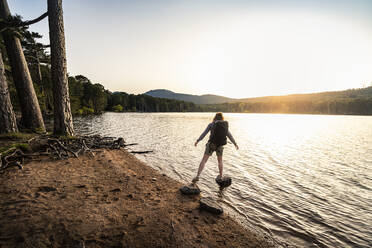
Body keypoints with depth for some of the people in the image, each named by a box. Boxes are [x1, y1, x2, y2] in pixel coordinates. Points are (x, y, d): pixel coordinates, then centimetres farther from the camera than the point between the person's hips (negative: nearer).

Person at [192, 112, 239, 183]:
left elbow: (204, 133, -2)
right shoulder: (225, 125, 7)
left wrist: (197, 141, 7)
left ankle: (197, 176, -11)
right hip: (220, 146, 3)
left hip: (211, 144, -3)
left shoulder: (211, 124, -1)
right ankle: (220, 176, 33)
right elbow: (229, 135, 14)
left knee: (204, 160, -1)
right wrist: (235, 143, 25)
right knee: (220, 161, 25)